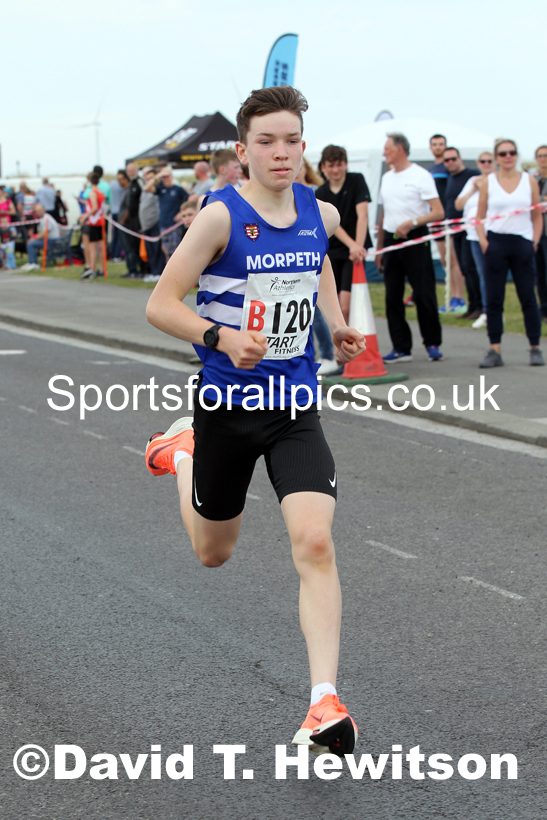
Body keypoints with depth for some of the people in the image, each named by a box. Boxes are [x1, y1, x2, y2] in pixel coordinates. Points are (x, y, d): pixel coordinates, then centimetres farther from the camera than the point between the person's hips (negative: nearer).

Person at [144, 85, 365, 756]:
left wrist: (336, 321, 12)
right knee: (212, 554, 19)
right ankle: (182, 452, 51)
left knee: (314, 543, -17)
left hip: (296, 404, 2)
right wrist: (221, 337, -29)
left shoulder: (320, 212, 1)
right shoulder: (221, 215, -14)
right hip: (227, 401, -2)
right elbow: (160, 304, -14)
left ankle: (325, 701, -12)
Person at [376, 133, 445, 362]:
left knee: (424, 294, -5)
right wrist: (379, 248, 17)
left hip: (415, 240, -6)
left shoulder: (420, 175, -4)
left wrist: (411, 223, -21)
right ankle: (401, 348, 9)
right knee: (392, 296, 3)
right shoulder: (386, 178, 16)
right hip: (391, 240, 6)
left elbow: (438, 212, -11)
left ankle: (432, 344, 7)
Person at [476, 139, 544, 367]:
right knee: (493, 300, -1)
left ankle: (535, 349, 8)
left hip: (523, 244, 0)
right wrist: (483, 241, -6)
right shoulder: (488, 182, 6)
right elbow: (480, 216, 7)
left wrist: (535, 242, -1)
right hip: (496, 243, 0)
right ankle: (495, 351, 2)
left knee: (528, 298, 1)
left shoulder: (529, 181, 7)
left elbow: (537, 217, 9)